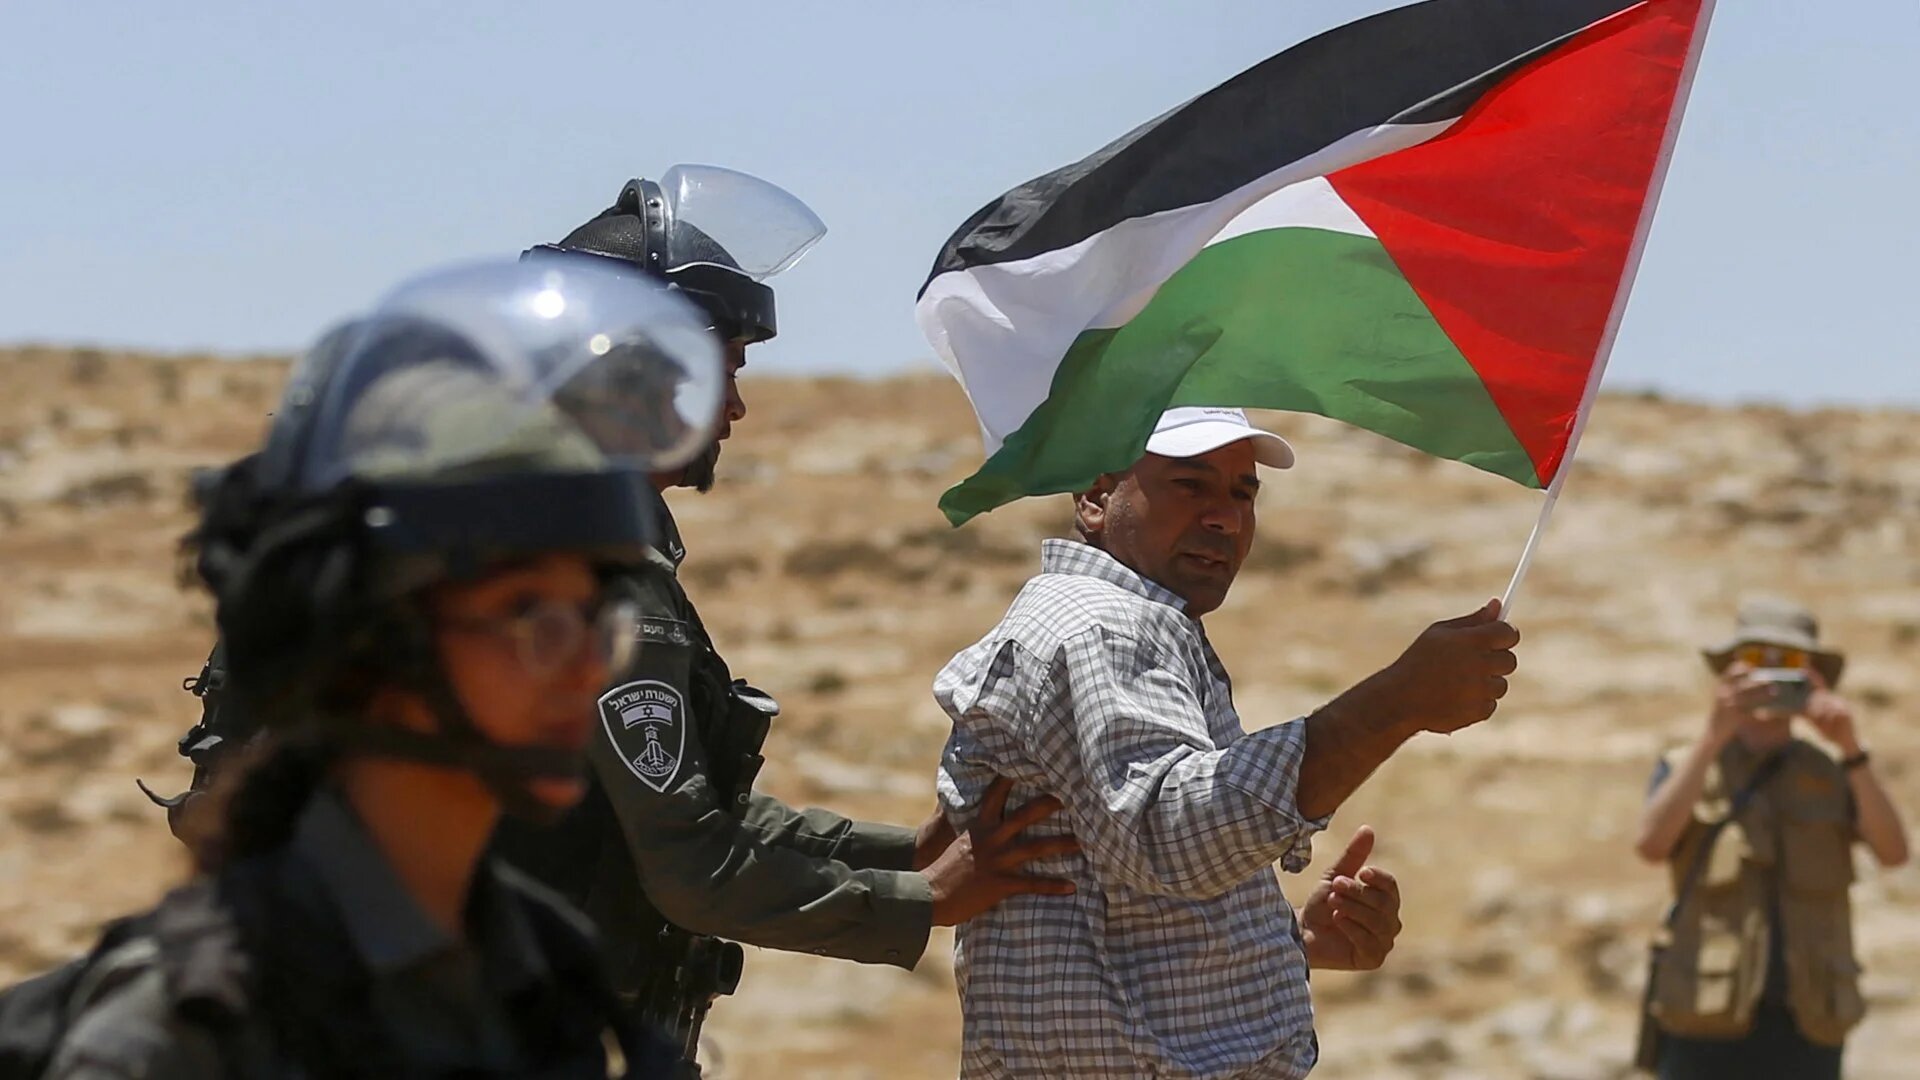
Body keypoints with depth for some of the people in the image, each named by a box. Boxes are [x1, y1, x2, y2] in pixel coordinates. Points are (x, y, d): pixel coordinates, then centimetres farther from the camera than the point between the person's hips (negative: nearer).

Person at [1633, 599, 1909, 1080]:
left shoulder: (1831, 778, 13)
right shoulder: (1686, 768, 9)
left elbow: (1892, 851, -4)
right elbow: (1651, 843, -12)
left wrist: (1851, 747, -16)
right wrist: (1712, 737, -19)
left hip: (1808, 1028, 2)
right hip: (1709, 1024, -2)